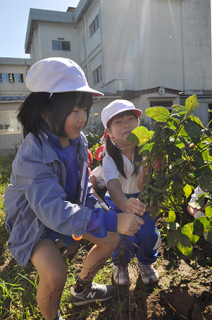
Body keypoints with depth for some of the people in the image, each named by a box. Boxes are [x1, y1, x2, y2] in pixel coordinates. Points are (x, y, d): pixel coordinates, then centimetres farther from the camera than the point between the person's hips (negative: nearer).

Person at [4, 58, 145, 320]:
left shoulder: (78, 140, -11)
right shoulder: (33, 156, -35)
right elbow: (53, 210, -44)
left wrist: (90, 204, -14)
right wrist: (111, 221, -50)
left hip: (70, 206, 7)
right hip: (34, 217, -6)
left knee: (110, 239, 6)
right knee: (54, 274, -29)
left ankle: (81, 290, 32)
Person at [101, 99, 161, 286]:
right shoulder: (110, 159, -25)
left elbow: (141, 187, -29)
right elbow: (113, 187, -42)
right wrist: (125, 204, -63)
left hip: (144, 198, 2)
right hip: (120, 201, -1)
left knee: (149, 234, -11)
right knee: (127, 238, -15)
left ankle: (145, 262, 27)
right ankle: (120, 264, 22)